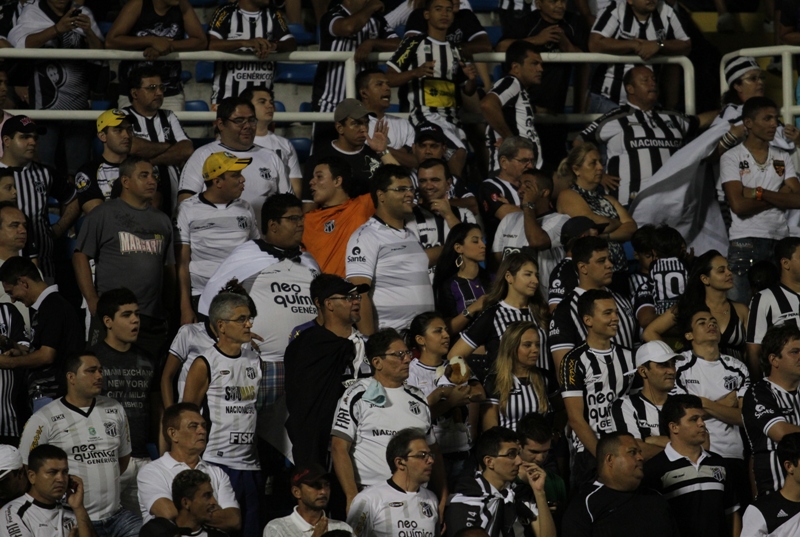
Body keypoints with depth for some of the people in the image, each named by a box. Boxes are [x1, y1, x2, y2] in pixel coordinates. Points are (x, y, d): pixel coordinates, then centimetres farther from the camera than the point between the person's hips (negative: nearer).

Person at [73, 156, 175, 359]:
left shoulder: (162, 220, 19)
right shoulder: (104, 214, 2)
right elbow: (80, 256, -2)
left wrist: (169, 305, 11)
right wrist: (92, 301, -10)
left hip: (154, 319, 5)